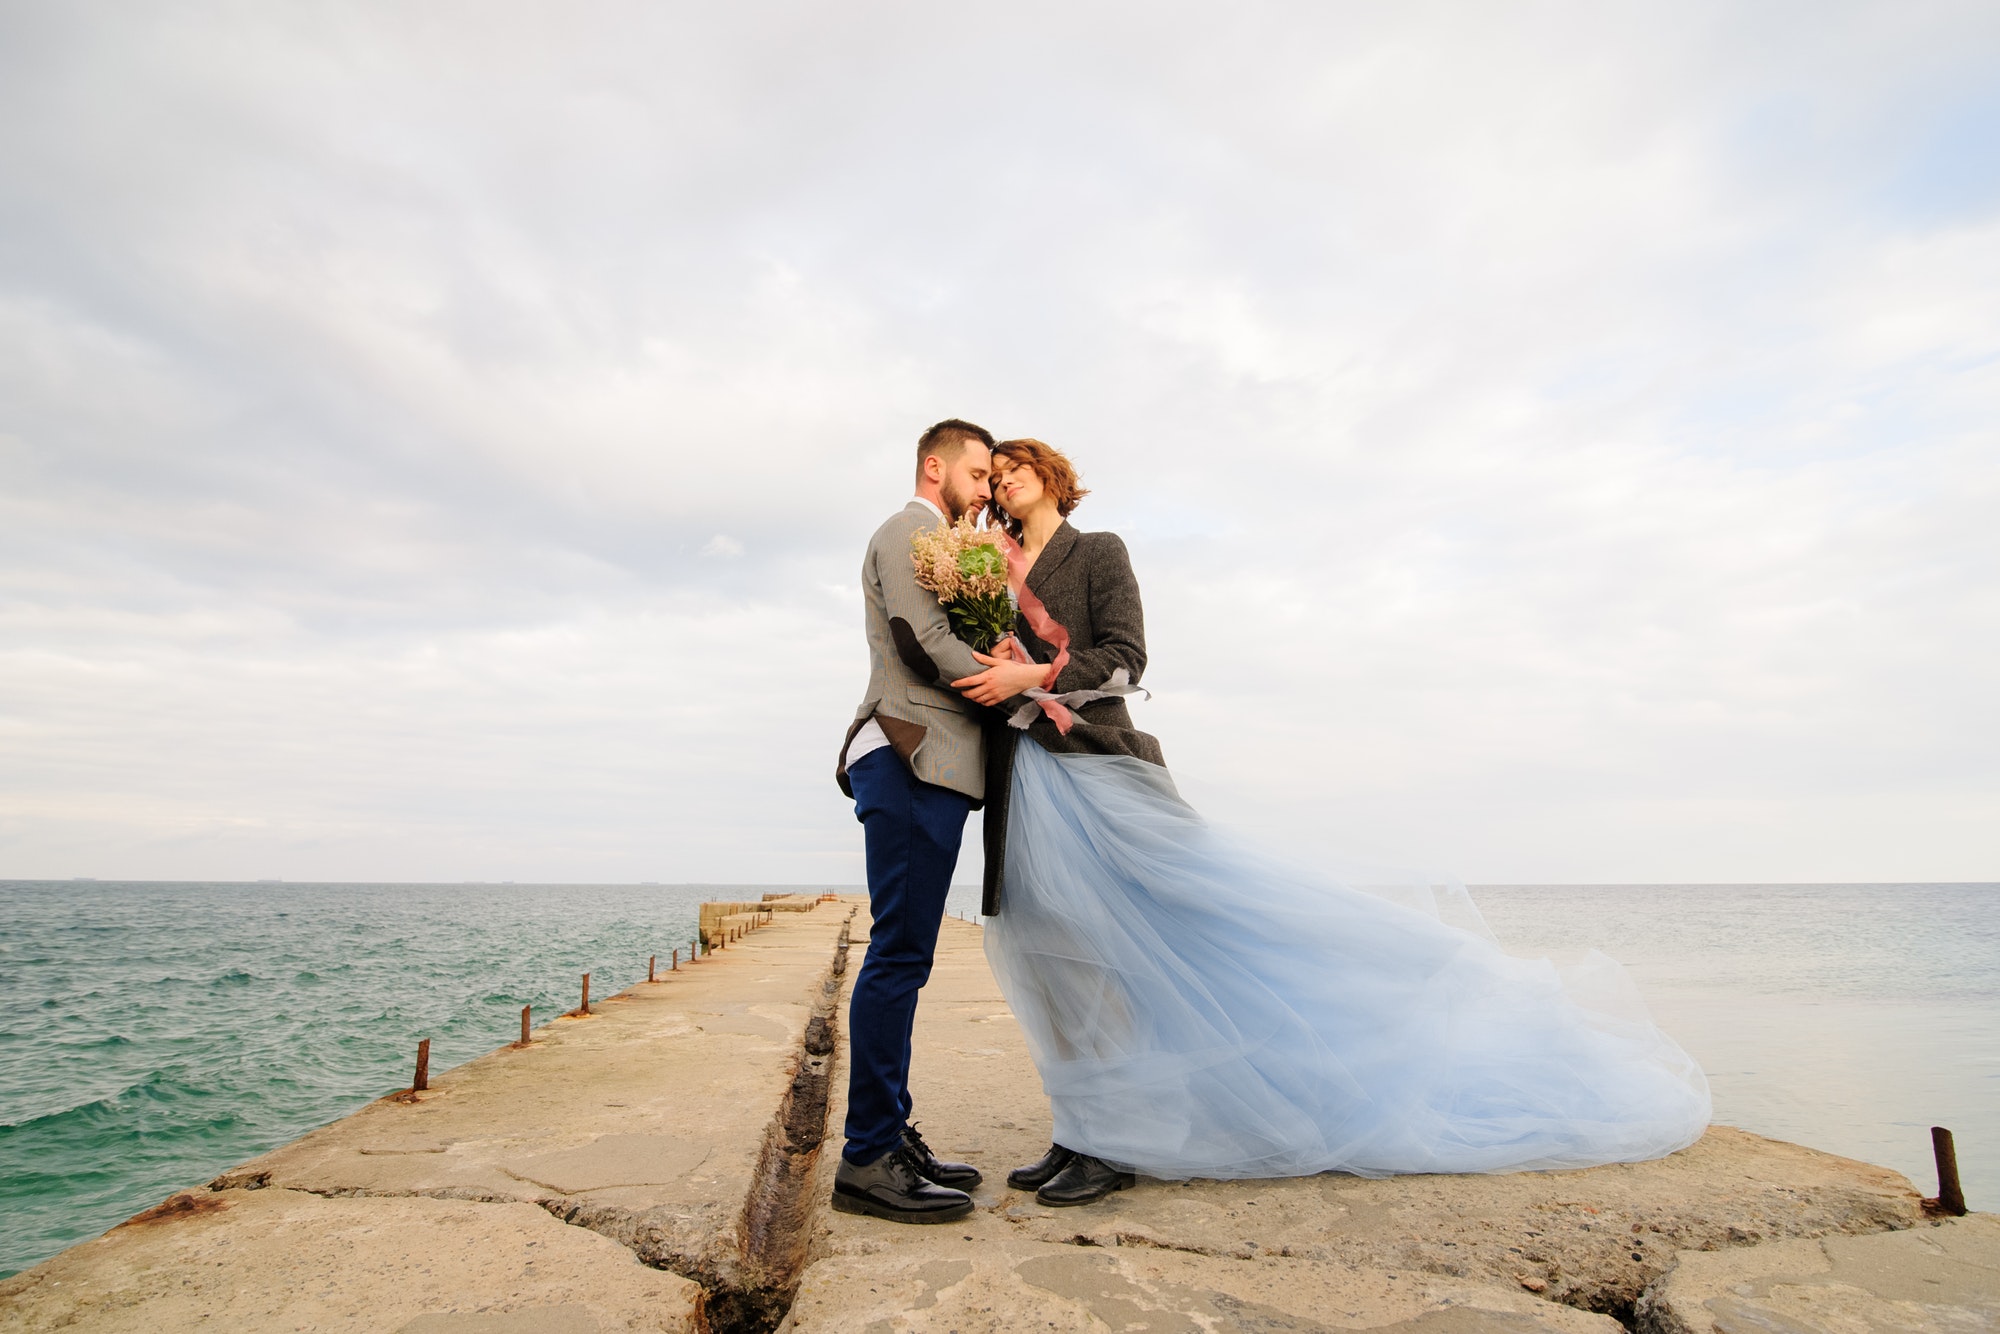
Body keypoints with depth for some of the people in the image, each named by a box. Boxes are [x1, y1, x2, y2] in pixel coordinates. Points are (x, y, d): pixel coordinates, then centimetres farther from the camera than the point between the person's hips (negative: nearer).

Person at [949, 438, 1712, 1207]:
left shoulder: (1096, 552, 3)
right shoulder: (994, 578, 20)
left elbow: (1124, 658, -8)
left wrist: (1029, 675, -17)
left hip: (1091, 767, -6)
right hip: (1021, 782, 6)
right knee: (1057, 958, 7)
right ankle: (1087, 1136, 16)